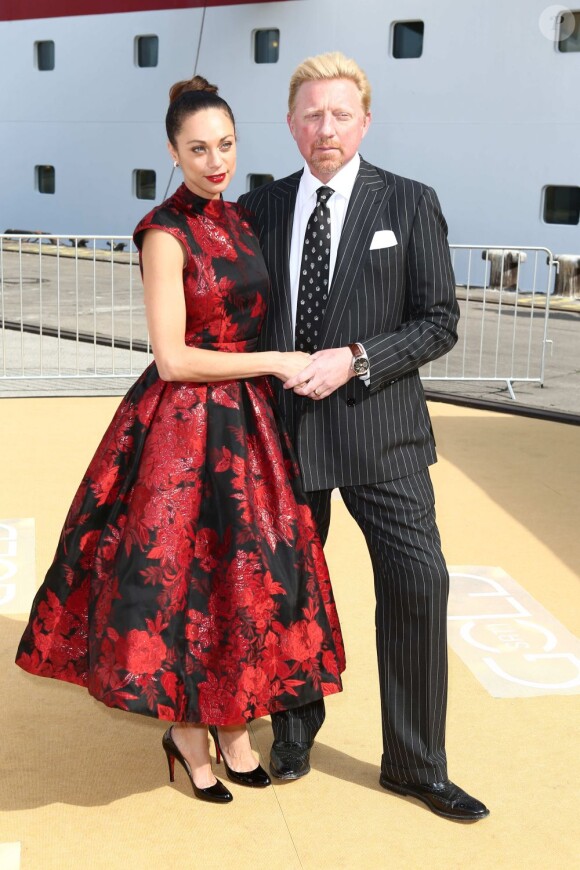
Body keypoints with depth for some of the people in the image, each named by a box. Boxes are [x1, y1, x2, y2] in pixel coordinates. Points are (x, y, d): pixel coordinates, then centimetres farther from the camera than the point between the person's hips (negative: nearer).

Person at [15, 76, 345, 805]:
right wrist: (274, 363, -14)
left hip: (246, 422, 7)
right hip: (183, 427, -7)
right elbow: (173, 359, -18)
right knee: (183, 574, 4)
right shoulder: (166, 234, -13)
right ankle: (188, 731, 25)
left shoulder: (239, 220, 9)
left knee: (248, 573, 11)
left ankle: (232, 725, 28)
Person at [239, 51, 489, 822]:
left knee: (417, 583, -3)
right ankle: (293, 730, 36)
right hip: (283, 424, 3)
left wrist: (354, 361, -17)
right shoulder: (260, 209, 6)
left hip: (379, 427, -2)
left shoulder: (410, 205, -2)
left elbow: (439, 322, -4)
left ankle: (415, 765, 14)